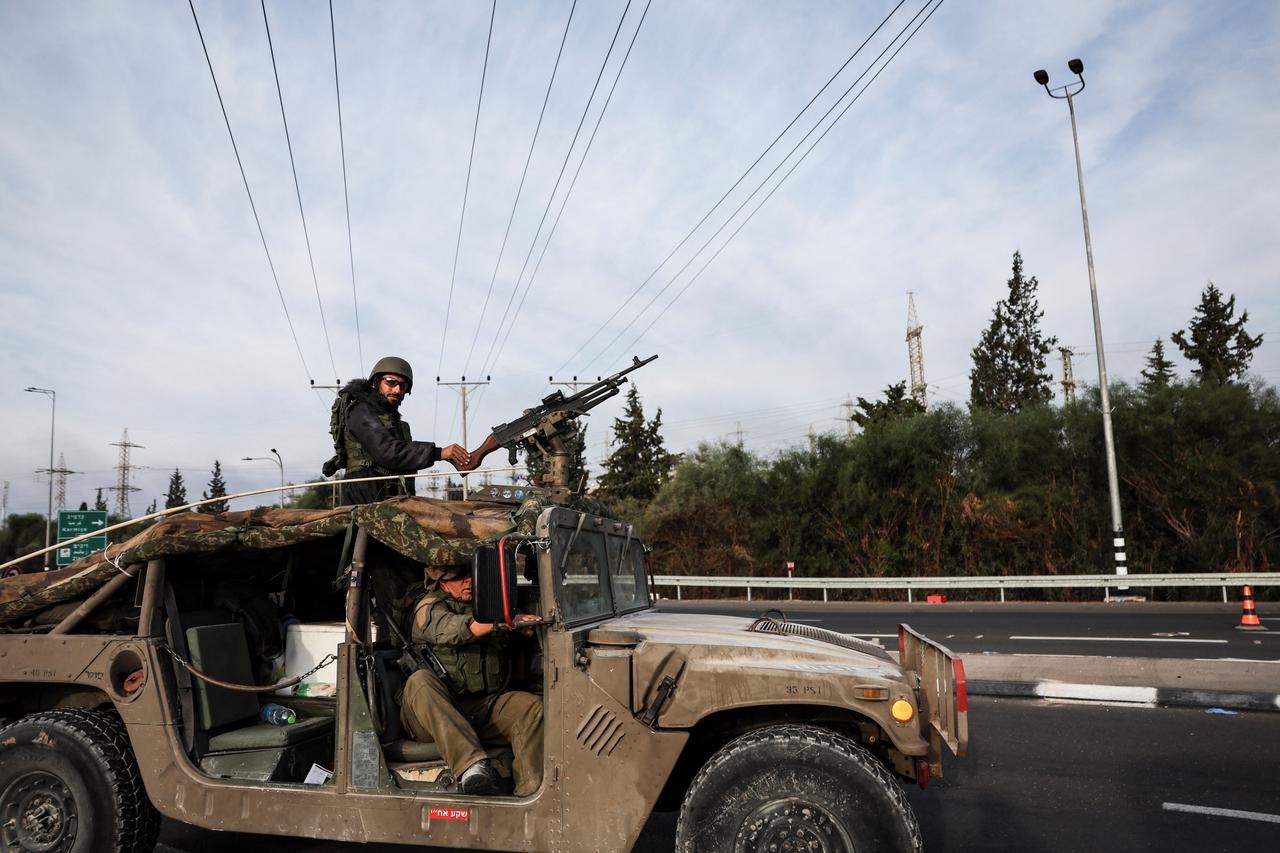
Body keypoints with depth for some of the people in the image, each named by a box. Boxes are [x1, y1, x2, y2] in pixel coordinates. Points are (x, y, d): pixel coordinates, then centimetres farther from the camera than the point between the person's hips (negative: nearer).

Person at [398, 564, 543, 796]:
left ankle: (530, 793, -35)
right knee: (420, 681, -33)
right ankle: (472, 766, -46)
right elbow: (447, 629, -18)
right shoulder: (430, 607, 5)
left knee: (534, 707, -20)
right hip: (434, 714, -3)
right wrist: (498, 622, -37)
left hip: (485, 706, 3)